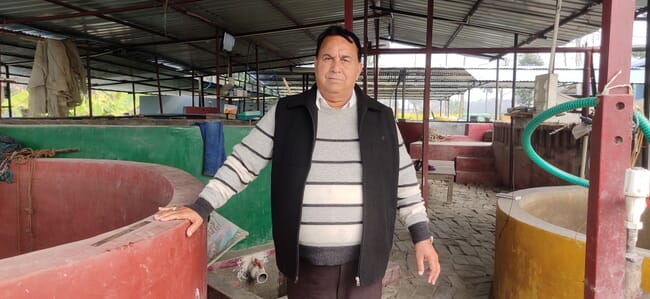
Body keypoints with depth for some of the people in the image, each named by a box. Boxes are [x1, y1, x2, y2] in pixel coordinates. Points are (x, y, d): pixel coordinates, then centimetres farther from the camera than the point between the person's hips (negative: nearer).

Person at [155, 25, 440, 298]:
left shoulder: (381, 119, 1)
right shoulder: (285, 113, -2)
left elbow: (404, 182, 5)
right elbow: (243, 161, 0)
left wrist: (422, 235, 1)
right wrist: (201, 207, -5)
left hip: (363, 262, 1)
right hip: (305, 263, 0)